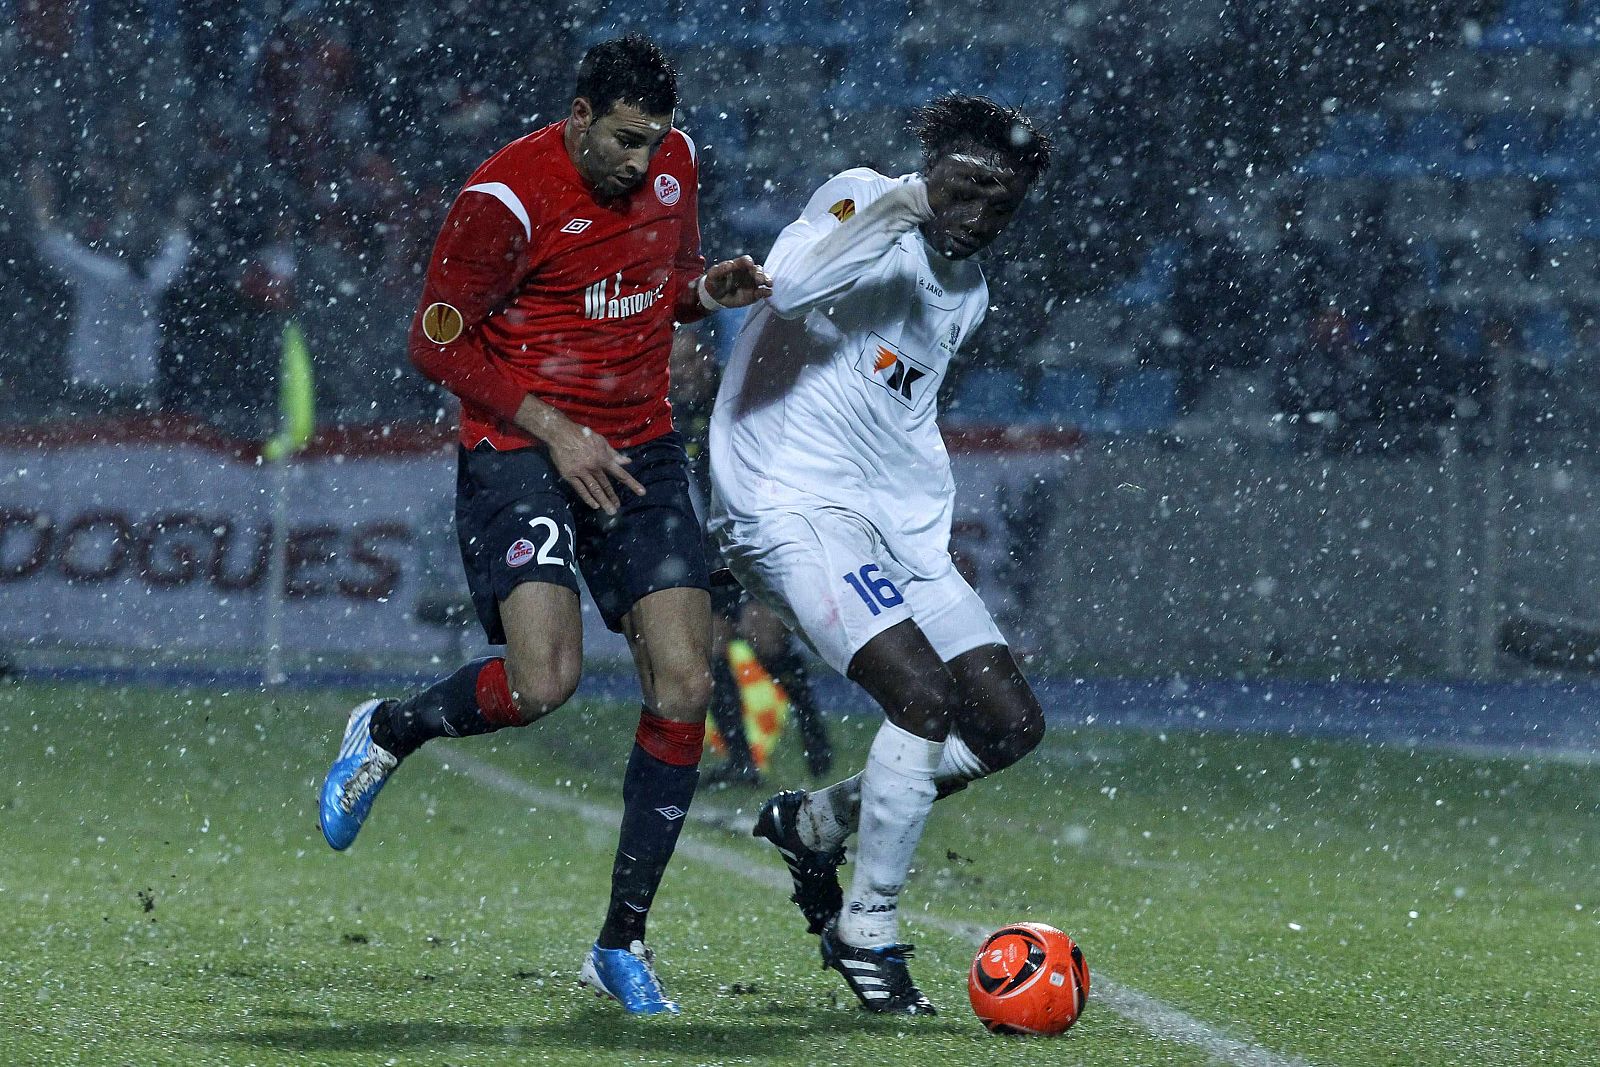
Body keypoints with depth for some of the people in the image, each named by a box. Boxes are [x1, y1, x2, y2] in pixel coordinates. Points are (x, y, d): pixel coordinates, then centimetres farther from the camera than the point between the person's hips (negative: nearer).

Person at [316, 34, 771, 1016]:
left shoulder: (673, 163, 4)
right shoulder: (507, 199, -16)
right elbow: (438, 345, -10)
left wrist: (710, 290, -3)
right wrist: (552, 430, -17)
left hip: (641, 451, 6)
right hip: (520, 453, -6)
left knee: (684, 686, -5)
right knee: (543, 681, -24)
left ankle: (624, 942, 5)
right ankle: (385, 734, 10)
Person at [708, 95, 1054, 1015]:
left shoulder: (968, 293, 15)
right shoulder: (866, 201, -9)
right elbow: (791, 282, -30)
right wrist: (903, 203, -31)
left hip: (894, 523, 9)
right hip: (792, 505, -9)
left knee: (1012, 725, 2)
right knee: (925, 696, -24)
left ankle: (814, 822, 21)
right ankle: (868, 937, -10)